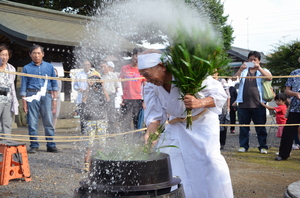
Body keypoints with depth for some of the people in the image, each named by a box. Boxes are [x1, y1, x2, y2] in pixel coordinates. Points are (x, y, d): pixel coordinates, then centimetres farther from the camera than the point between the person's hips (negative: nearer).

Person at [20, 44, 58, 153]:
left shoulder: (49, 67, 14)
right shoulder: (27, 68, 10)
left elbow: (54, 84, 14)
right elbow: (23, 86, 8)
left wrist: (54, 99, 6)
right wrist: (24, 102, 0)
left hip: (46, 96, 1)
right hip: (32, 96, -1)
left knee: (49, 122, -1)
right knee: (32, 123, -1)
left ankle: (51, 145, 6)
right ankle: (34, 145, 7)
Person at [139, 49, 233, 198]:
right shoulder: (152, 87, -14)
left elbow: (220, 94, -25)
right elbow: (156, 114, -10)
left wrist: (199, 103, -44)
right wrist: (149, 132, -30)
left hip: (202, 120, -5)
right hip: (177, 123, 5)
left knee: (209, 159, -19)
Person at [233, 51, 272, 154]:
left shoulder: (263, 71, 11)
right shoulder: (244, 71, 15)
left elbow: (269, 77, -10)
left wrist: (259, 68, -22)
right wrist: (240, 69, -20)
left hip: (258, 104, -2)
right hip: (243, 103, 2)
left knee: (260, 127, 1)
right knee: (243, 126, 6)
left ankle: (263, 146, 8)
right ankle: (243, 145, 14)